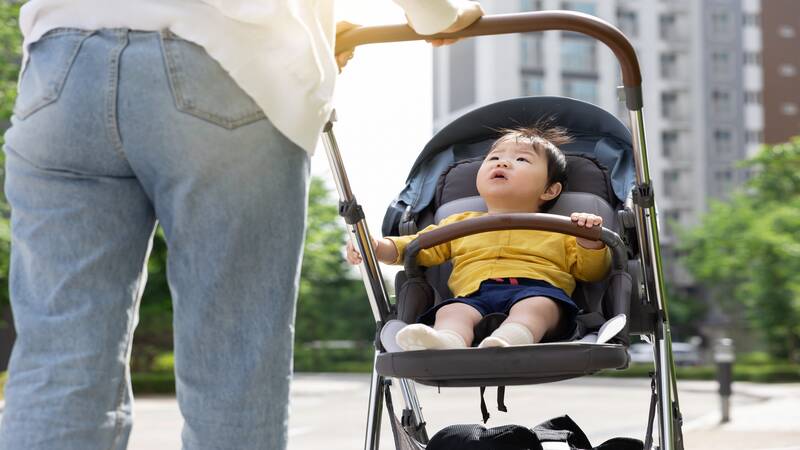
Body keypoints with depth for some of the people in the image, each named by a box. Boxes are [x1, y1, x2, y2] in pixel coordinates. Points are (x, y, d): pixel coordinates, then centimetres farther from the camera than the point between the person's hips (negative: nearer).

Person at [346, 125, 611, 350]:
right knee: (451, 311, -32)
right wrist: (378, 247, 13)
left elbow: (594, 272, 23)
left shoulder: (559, 231, 29)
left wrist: (589, 240, 2)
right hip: (474, 295, 2)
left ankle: (509, 341, -68)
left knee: (534, 306, -37)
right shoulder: (460, 224, 35)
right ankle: (446, 342, -64)